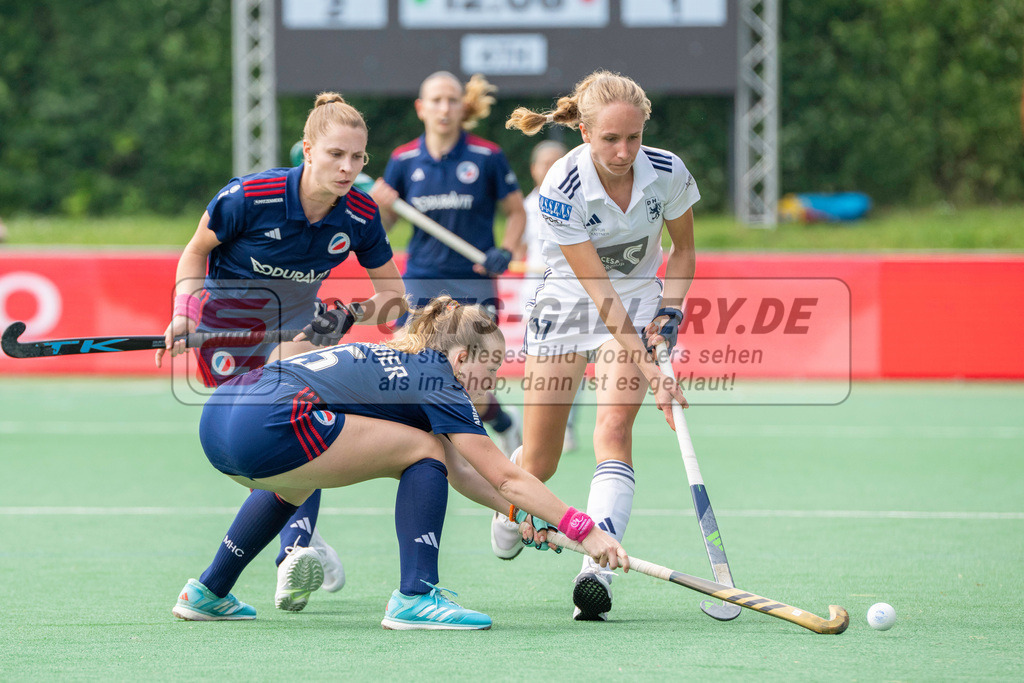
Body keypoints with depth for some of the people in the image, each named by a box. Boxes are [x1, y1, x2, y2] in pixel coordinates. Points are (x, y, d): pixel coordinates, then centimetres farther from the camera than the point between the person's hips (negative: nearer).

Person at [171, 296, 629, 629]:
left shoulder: (400, 364, 29)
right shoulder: (437, 383, 4)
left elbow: (456, 472, 36)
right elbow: (505, 477, 3)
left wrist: (518, 512, 30)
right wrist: (584, 530, 5)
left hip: (217, 420, 9)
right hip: (267, 425, -9)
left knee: (296, 484, 41)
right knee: (423, 449, 1)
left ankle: (209, 593, 42)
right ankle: (415, 598, -3)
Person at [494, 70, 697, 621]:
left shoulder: (667, 173, -16)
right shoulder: (561, 189, -25)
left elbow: (683, 251, 5)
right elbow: (599, 292, -26)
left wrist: (667, 315, -10)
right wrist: (651, 373, -29)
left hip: (641, 304, 1)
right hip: (567, 307, -1)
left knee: (613, 425, -25)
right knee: (539, 463, 2)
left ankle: (598, 570, -34)